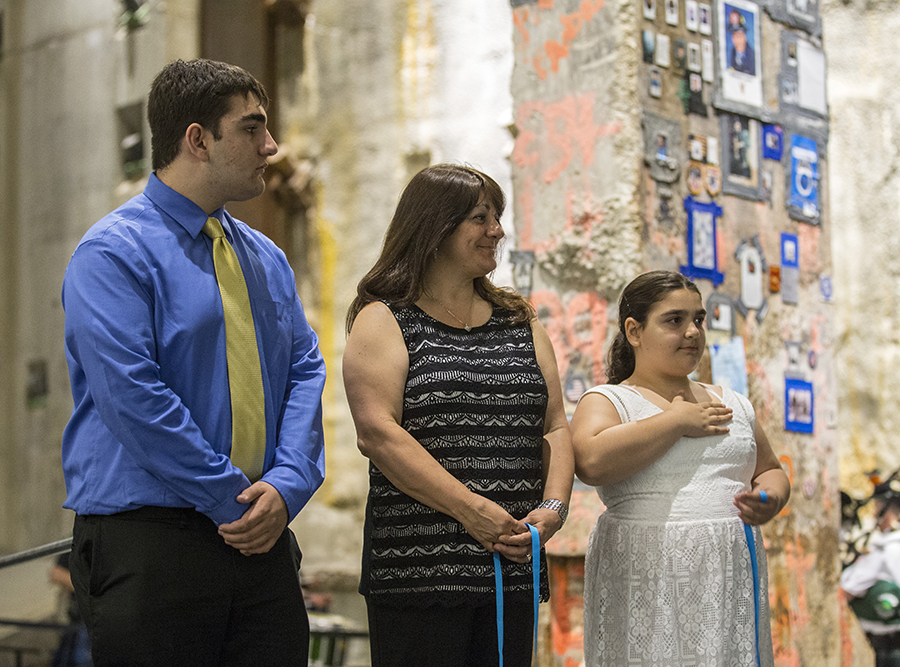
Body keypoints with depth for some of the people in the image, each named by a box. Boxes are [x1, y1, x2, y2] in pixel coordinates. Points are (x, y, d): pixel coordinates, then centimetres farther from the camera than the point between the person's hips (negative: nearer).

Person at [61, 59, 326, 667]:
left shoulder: (265, 257, 15)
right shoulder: (112, 253, -8)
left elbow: (306, 371, 10)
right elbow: (134, 398, -16)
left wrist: (286, 485, -6)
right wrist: (238, 499, -14)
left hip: (264, 540, 6)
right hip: (146, 542, -6)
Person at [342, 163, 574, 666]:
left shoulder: (521, 325, 18)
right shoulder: (384, 321, 1)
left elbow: (556, 427, 15)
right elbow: (377, 432, -11)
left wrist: (553, 506, -4)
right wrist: (471, 509, -17)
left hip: (513, 564, 5)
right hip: (420, 565, -5)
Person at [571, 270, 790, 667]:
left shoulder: (733, 405, 18)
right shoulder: (606, 401, 1)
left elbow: (770, 470, 26)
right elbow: (591, 462, -19)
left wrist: (770, 498, 2)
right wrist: (677, 420, -10)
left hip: (731, 587, 5)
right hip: (648, 589, -5)